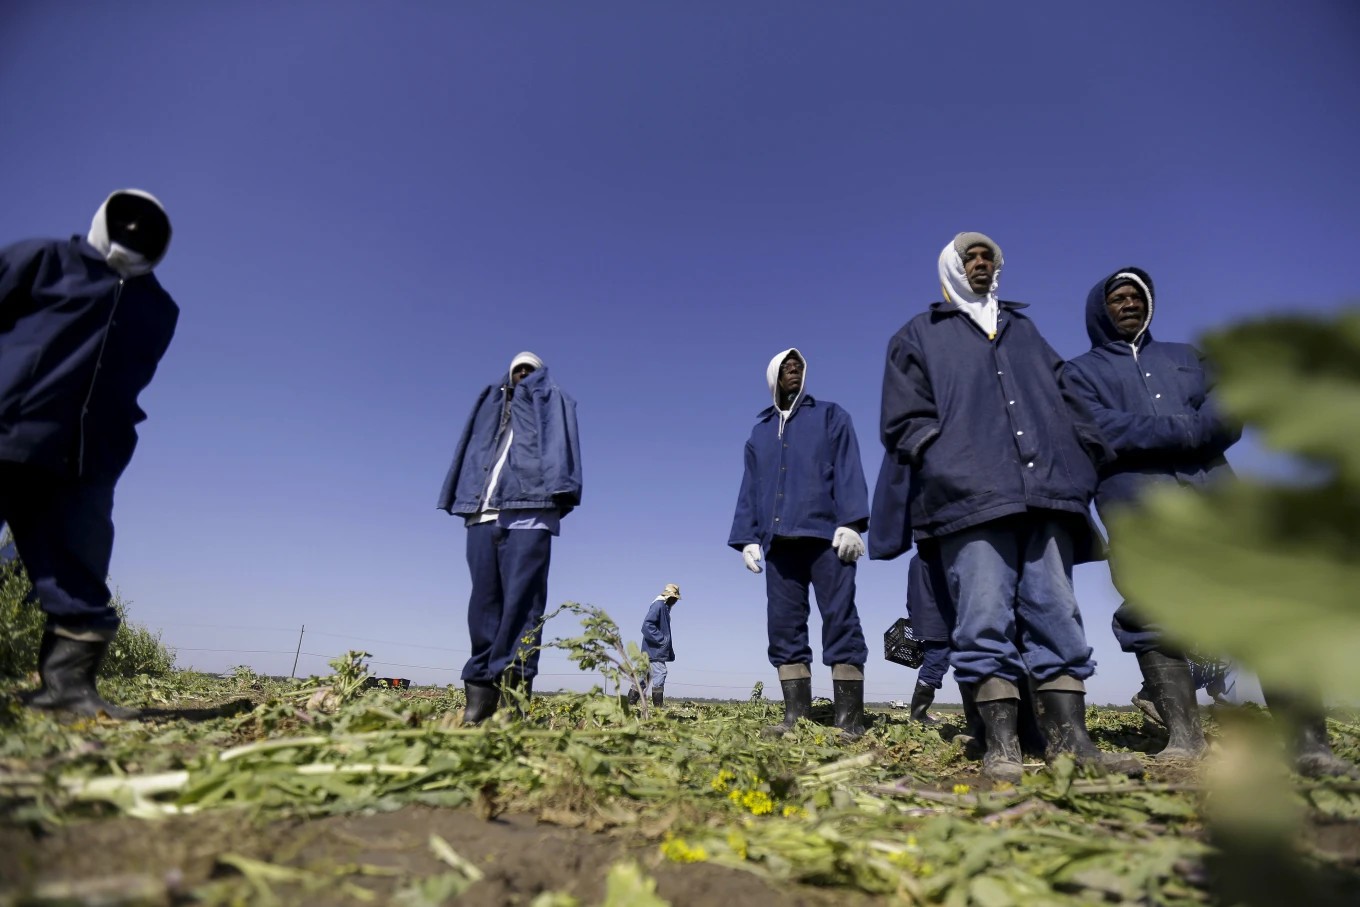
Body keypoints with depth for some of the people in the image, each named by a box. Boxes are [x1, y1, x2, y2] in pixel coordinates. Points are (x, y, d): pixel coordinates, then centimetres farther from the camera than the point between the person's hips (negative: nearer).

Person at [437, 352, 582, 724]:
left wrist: (559, 487, -14)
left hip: (527, 512, -4)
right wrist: (462, 498, 9)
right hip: (482, 513, 4)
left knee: (520, 601, -12)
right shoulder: (490, 404, 31)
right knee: (484, 603, -1)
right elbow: (471, 451, 24)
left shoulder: (552, 401, 20)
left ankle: (512, 689, -16)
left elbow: (560, 444, 2)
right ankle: (480, 692, -1)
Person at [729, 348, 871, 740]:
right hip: (779, 542, 4)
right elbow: (749, 490, 20)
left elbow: (848, 470, 1)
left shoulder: (830, 415, 14)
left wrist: (851, 522, -13)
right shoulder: (759, 432, 24)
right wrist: (747, 538, 8)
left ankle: (849, 720, -4)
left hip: (826, 534, -4)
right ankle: (796, 715, 3)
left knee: (840, 622, -7)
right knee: (783, 627, 0)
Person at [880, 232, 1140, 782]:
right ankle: (1002, 747, -5)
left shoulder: (1023, 329, 30)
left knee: (1056, 615, 0)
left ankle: (1070, 740, 4)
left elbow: (1065, 400, 23)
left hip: (1046, 494, 4)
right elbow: (905, 421, 6)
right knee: (987, 621, -8)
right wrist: (947, 464, -8)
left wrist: (1089, 450, 5)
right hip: (971, 499, -4)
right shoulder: (920, 336, 17)